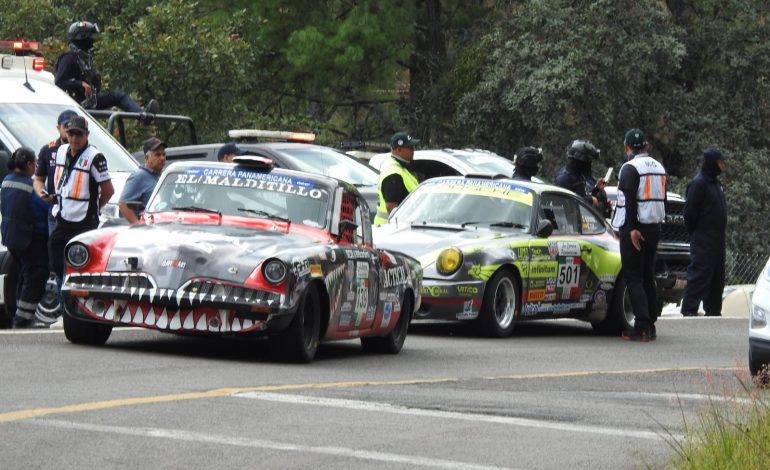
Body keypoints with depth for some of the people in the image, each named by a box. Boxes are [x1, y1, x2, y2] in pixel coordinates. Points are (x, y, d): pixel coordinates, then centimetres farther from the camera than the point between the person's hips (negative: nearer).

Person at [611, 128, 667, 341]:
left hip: (635, 230, -8)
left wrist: (632, 228, -22)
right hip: (654, 228, 8)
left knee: (633, 278, -7)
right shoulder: (659, 168, 15)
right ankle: (650, 325, 15)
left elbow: (630, 200, -20)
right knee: (648, 277, 14)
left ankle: (642, 327, -15)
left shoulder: (630, 168, -11)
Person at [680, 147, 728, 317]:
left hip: (717, 238, 9)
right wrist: (694, 233, -10)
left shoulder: (715, 182, 17)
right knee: (699, 275, -11)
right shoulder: (698, 183, -13)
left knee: (717, 277, 12)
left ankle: (713, 310, 19)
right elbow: (690, 212, -15)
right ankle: (689, 310, -11)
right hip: (703, 239, -9)